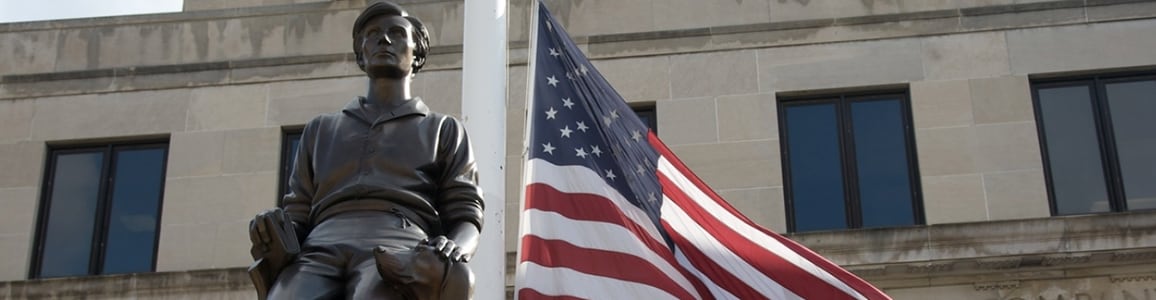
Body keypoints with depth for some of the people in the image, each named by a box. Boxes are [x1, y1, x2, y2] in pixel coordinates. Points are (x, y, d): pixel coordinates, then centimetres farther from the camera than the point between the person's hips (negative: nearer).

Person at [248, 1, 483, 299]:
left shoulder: (444, 130, 28)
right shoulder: (320, 130, 35)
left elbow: (466, 219, 16)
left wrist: (451, 253, -10)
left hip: (400, 257, -2)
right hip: (320, 251, 2)